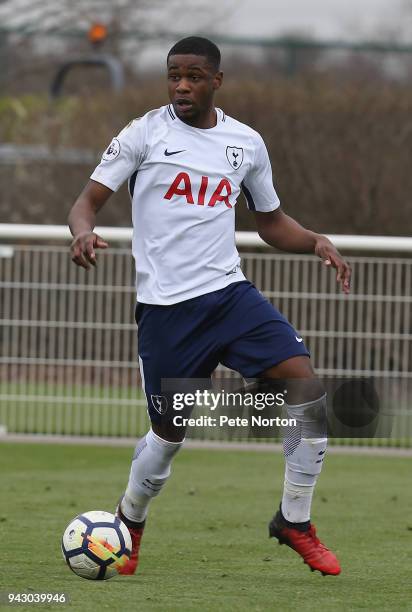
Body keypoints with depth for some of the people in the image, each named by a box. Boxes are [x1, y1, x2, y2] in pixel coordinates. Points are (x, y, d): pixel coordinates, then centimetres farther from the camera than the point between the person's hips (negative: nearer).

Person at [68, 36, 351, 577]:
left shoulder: (246, 143, 9)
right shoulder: (145, 133, -2)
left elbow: (271, 221, 20)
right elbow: (90, 199, -3)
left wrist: (316, 243, 0)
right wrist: (84, 232, -26)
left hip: (230, 290, 3)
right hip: (165, 305, -3)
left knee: (307, 388, -15)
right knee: (170, 432, 0)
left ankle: (294, 521, 1)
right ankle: (130, 522, 31)